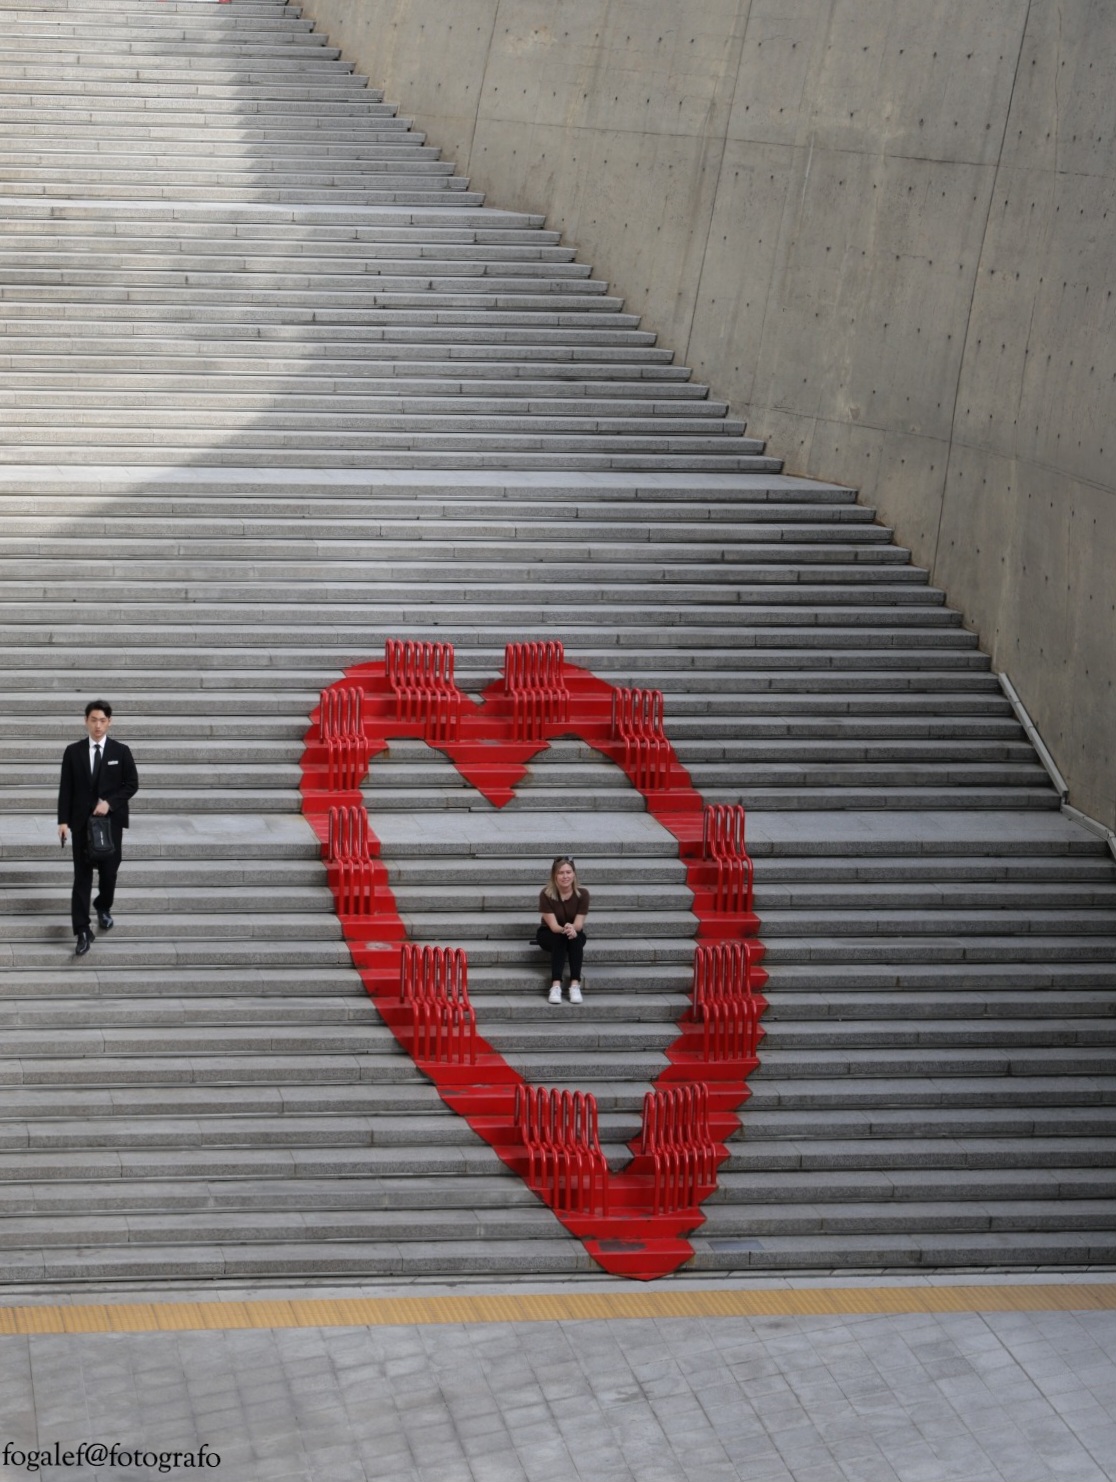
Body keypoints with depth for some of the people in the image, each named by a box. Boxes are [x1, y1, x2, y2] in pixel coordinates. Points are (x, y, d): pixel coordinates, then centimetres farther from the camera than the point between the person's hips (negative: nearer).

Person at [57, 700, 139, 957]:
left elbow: (132, 785, 1)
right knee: (82, 876, -3)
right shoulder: (73, 752, 1)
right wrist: (63, 821, -7)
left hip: (111, 821, 0)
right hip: (81, 821, 0)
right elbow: (66, 789, 1)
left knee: (108, 871, 8)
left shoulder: (121, 751, -1)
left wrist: (109, 802, -13)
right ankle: (83, 932, -5)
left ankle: (104, 908, 39)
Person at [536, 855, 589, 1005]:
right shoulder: (546, 894, -21)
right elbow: (553, 925, -23)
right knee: (560, 938, -35)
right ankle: (556, 986, -45)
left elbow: (578, 924, -18)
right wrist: (564, 929, -45)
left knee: (576, 937, -33)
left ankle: (575, 985, -39)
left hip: (574, 933, 2)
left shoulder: (582, 894, -16)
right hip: (549, 934, -2)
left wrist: (571, 928, -42)